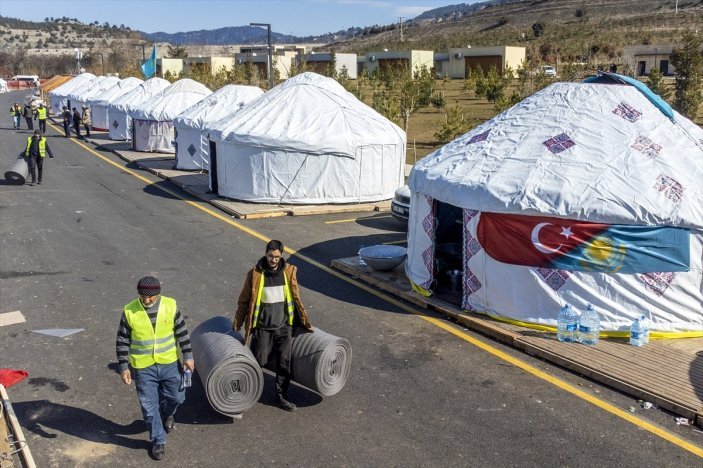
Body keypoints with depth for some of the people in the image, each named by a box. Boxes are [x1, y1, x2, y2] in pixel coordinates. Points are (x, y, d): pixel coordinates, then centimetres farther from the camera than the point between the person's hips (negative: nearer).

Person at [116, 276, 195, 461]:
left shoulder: (170, 306, -10)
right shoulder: (129, 311, -13)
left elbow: (182, 332, 0)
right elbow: (122, 341, -4)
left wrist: (188, 356, 0)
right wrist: (124, 367, -6)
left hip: (170, 363, 1)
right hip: (143, 368, -1)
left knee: (176, 397, 15)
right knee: (149, 406, 7)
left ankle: (166, 415, 49)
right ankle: (158, 441, 26)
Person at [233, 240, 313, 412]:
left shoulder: (290, 272, -2)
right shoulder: (255, 274, -8)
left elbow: (296, 298, 8)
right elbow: (244, 300, 2)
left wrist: (305, 321, 11)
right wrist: (237, 323, 8)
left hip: (284, 326, 2)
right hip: (263, 328, -2)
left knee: (284, 362, 2)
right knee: (258, 362, 4)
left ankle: (281, 396, 17)